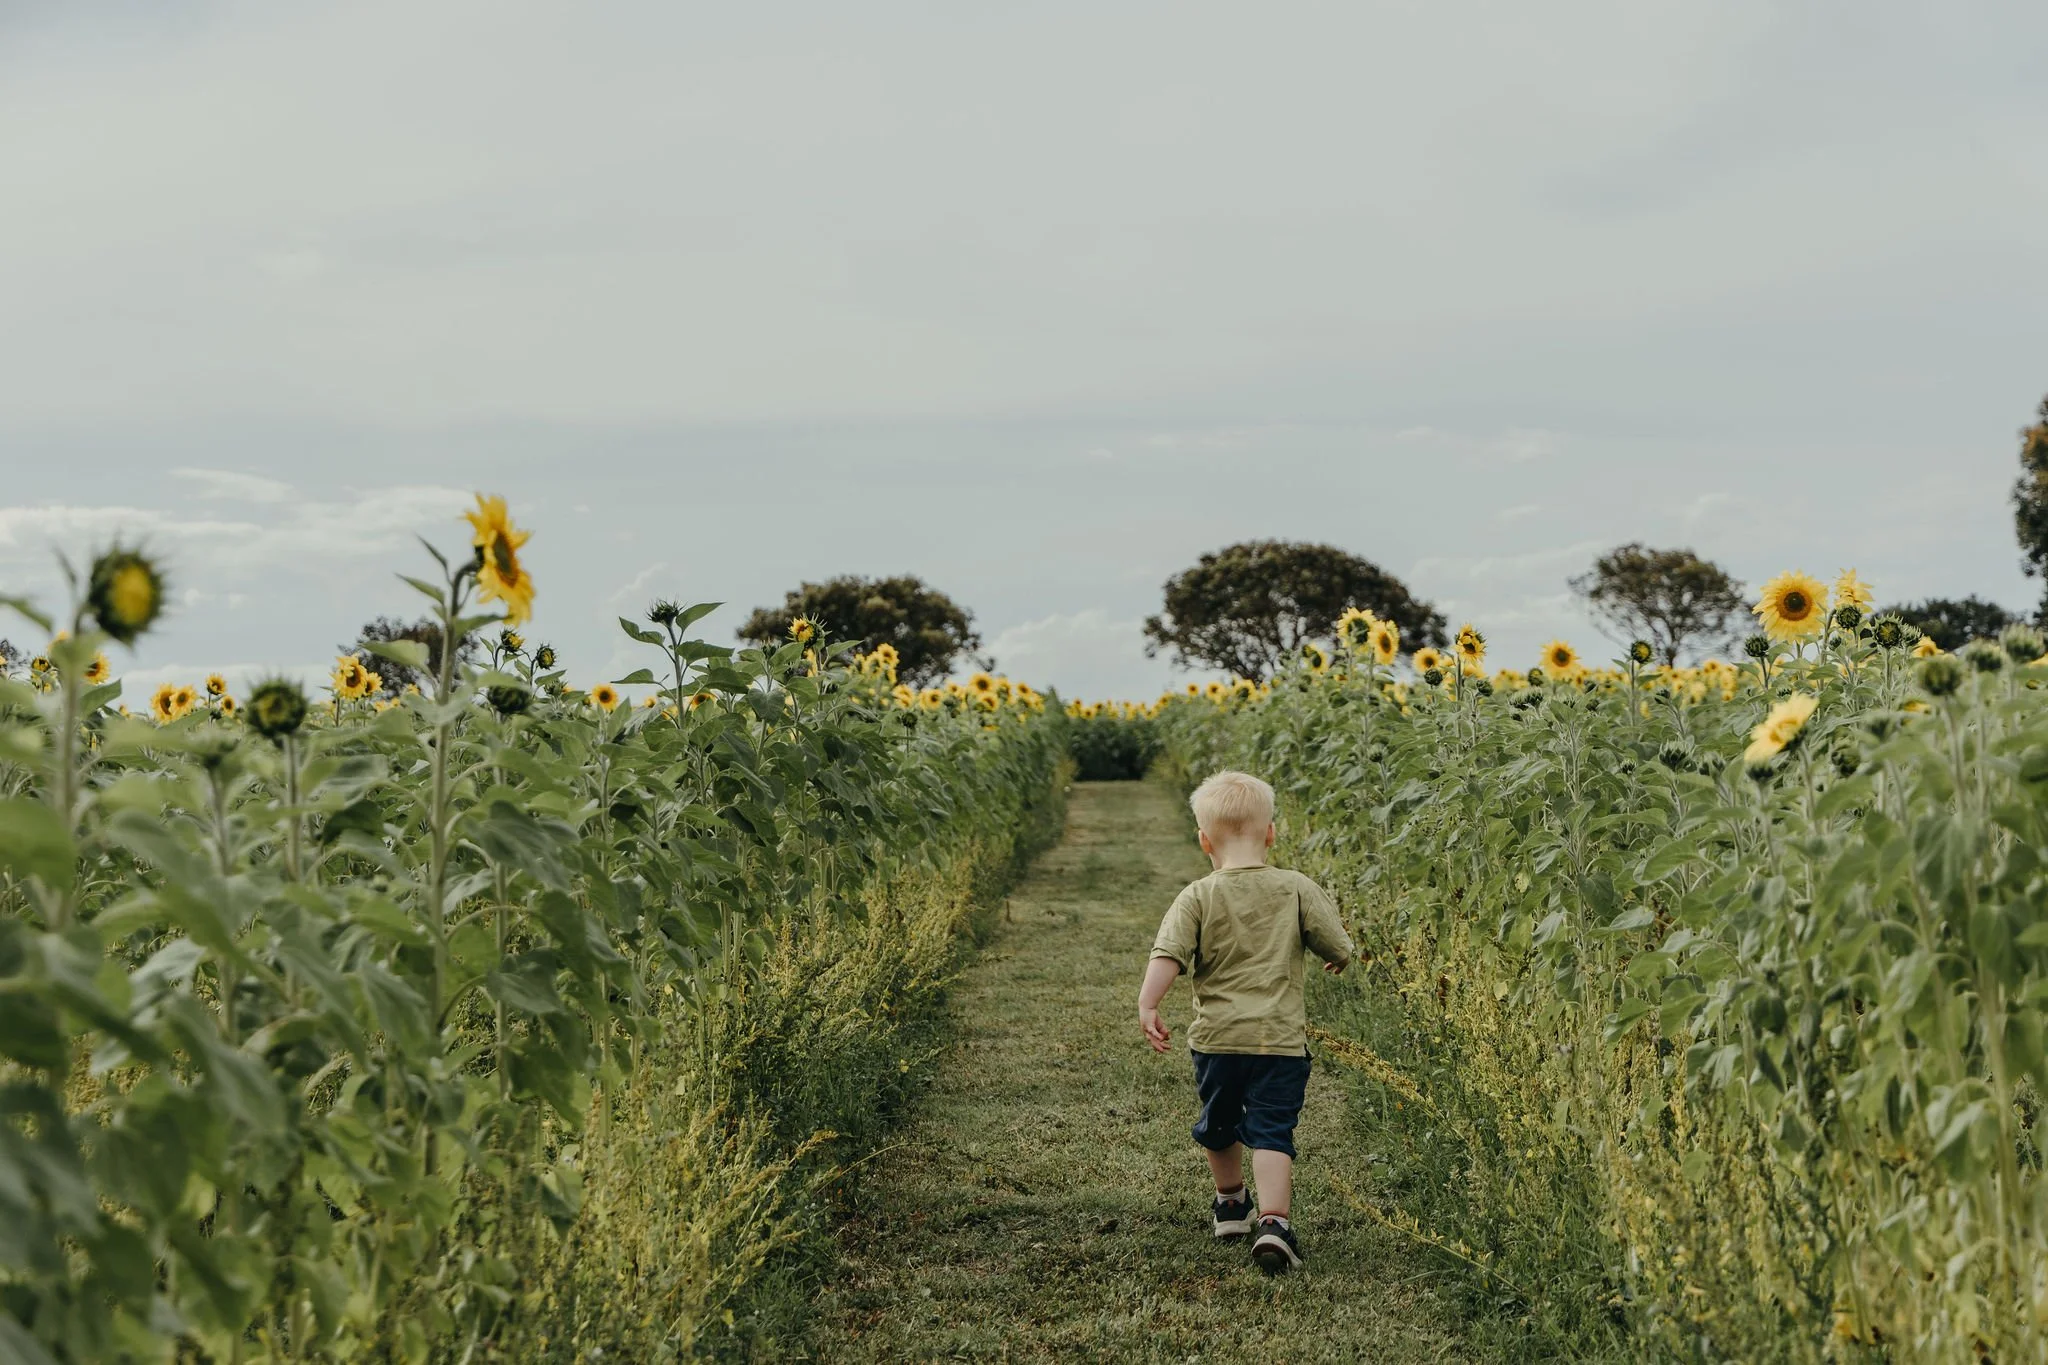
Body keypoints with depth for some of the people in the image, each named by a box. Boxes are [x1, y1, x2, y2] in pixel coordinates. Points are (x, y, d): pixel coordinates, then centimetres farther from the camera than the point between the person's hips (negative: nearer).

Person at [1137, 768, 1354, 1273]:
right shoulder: (1297, 890, -2)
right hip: (1281, 1039, -1)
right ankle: (1275, 1223, -19)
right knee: (1272, 1132, -1)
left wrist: (1147, 1005, -19)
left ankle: (1231, 1204, 42)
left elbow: (1167, 956, -17)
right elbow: (1340, 951, 2)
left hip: (1215, 1038, 1)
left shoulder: (1197, 898, -4)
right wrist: (1337, 961, 23)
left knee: (1219, 1125, 23)